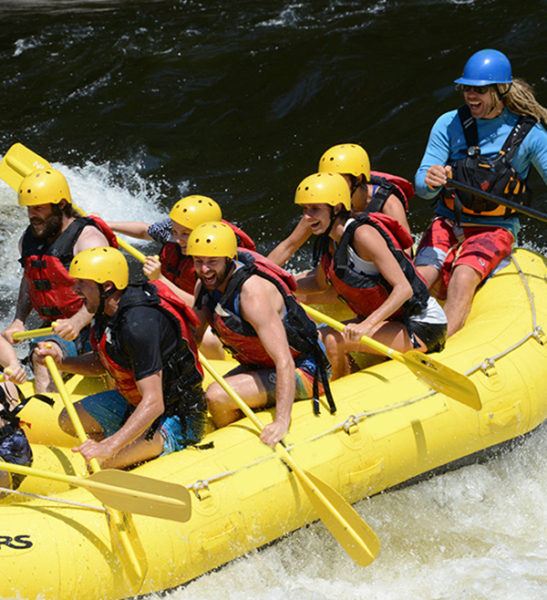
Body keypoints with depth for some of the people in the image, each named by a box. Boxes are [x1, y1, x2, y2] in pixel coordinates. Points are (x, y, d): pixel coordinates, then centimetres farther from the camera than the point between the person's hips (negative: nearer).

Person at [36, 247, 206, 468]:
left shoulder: (138, 323, -32)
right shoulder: (108, 310, -4)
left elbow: (154, 404, -37)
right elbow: (101, 364, 14)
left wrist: (109, 447, -44)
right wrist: (61, 361, -4)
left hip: (177, 418, -10)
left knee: (99, 464, -25)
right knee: (68, 420, 15)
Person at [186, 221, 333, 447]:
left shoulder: (252, 292, -31)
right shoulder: (205, 285, -5)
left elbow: (284, 362, -37)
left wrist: (282, 421, -43)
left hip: (300, 371, -9)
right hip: (259, 367, 9)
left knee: (216, 397, -24)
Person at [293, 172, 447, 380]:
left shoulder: (363, 234, -21)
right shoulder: (331, 240, 4)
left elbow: (404, 289, -27)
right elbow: (319, 283, 22)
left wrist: (367, 325, -37)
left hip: (421, 327, -9)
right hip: (390, 320, 9)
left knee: (332, 341, -23)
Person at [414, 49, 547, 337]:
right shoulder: (449, 124, -3)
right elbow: (421, 186, -6)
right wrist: (429, 182, -32)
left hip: (495, 229, -3)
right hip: (447, 223, 3)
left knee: (463, 278, -31)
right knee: (419, 280, -24)